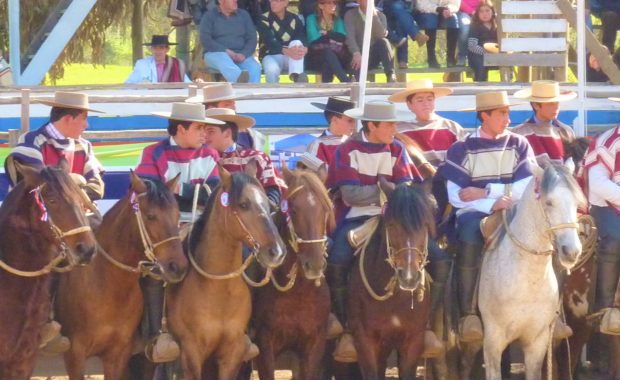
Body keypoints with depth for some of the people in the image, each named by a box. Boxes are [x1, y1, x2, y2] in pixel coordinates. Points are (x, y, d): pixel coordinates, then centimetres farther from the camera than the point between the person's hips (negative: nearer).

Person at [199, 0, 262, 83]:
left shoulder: (244, 15, 15)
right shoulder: (209, 16, 7)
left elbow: (252, 38, 10)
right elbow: (205, 40, -4)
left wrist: (244, 54, -11)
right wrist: (226, 51, -16)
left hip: (240, 55, 3)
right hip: (216, 53, -3)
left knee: (255, 67, -30)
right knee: (224, 60, -39)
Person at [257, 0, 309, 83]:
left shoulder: (295, 19, 4)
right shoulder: (264, 20, -6)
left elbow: (302, 38, -9)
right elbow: (269, 42, -22)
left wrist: (304, 49, -36)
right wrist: (286, 51, -42)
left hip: (291, 58, 2)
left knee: (296, 43, -31)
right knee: (272, 69, -39)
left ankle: (296, 76, -52)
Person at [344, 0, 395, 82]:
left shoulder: (380, 15, 8)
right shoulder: (350, 14, 0)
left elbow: (382, 35, -12)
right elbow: (350, 36, -16)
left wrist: (374, 15, -19)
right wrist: (356, 53, -34)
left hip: (374, 56, 2)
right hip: (358, 55, -2)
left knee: (383, 42, -28)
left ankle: (391, 77, -35)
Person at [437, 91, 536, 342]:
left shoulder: (519, 145, 11)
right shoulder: (462, 149, 5)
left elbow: (527, 188, -2)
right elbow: (455, 196, -4)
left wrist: (486, 192, -11)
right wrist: (491, 205, -18)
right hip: (474, 213, -2)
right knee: (469, 235, -38)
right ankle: (468, 314, -35)